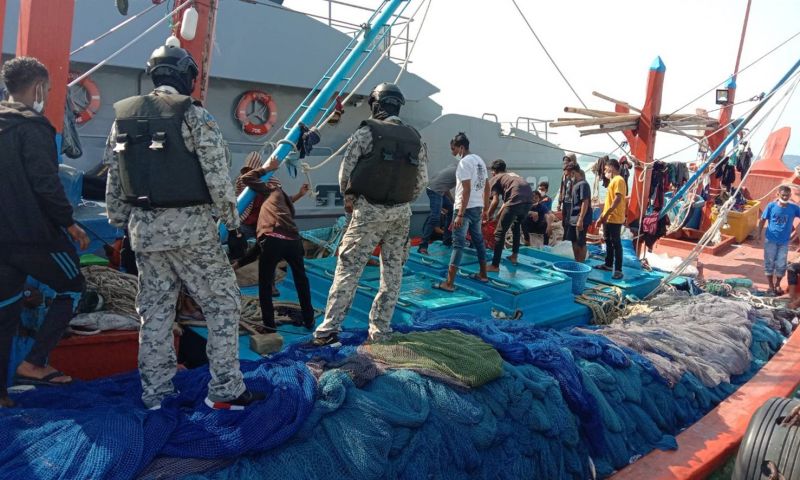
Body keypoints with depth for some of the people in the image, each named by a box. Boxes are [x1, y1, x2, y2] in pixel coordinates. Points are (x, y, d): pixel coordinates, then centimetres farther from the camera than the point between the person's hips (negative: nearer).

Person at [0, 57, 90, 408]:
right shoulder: (33, 125, -13)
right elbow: (45, 183, -20)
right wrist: (69, 222, -10)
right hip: (34, 233, -7)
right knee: (71, 288, 13)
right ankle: (34, 363, 7)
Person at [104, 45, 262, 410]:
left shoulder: (123, 116, 9)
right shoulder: (194, 114, -9)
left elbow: (113, 179, 11)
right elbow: (217, 174, -12)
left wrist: (119, 222, 20)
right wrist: (231, 219, -2)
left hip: (144, 228, 6)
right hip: (190, 227, -6)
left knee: (155, 309, 14)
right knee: (223, 303, 4)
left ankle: (155, 392, 22)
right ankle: (226, 390, 7)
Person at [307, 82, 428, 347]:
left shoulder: (366, 132, -7)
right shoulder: (416, 139, 7)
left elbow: (345, 172, -5)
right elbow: (422, 181, 8)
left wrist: (349, 199, 12)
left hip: (369, 210, -4)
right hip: (401, 214, 4)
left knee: (348, 268, -2)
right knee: (393, 272, 11)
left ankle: (329, 329, -4)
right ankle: (380, 331, 16)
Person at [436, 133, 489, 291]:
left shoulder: (464, 162, -15)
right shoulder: (480, 160, 13)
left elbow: (466, 190, -22)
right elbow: (487, 187, 16)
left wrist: (460, 215, -22)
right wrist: (484, 208, 22)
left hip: (465, 208, -9)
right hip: (477, 207, 9)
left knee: (458, 244, -10)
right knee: (478, 240, 19)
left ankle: (449, 283, -10)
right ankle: (483, 274, 30)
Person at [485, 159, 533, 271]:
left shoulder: (494, 179, 16)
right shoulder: (512, 175, 36)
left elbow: (495, 200, 4)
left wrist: (488, 215, 18)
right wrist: (498, 215, 42)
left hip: (516, 200, -7)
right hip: (529, 199, 7)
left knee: (500, 232, 1)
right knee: (516, 226, 31)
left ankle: (495, 265, 0)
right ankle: (514, 256, 37)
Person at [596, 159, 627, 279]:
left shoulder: (619, 180, -13)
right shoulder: (612, 181, 18)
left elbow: (618, 199, -22)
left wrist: (606, 214, -23)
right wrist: (603, 215, 20)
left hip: (615, 219, -10)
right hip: (608, 218, 10)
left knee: (616, 244, -8)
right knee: (608, 242, 17)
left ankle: (618, 270, -6)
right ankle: (608, 264, 27)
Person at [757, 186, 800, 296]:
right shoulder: (771, 206, -11)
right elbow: (763, 220, -1)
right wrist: (759, 234, 0)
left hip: (784, 242, 1)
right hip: (771, 240, -1)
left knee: (781, 265, 9)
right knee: (769, 263, 6)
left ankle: (777, 285, 29)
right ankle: (771, 287, 20)